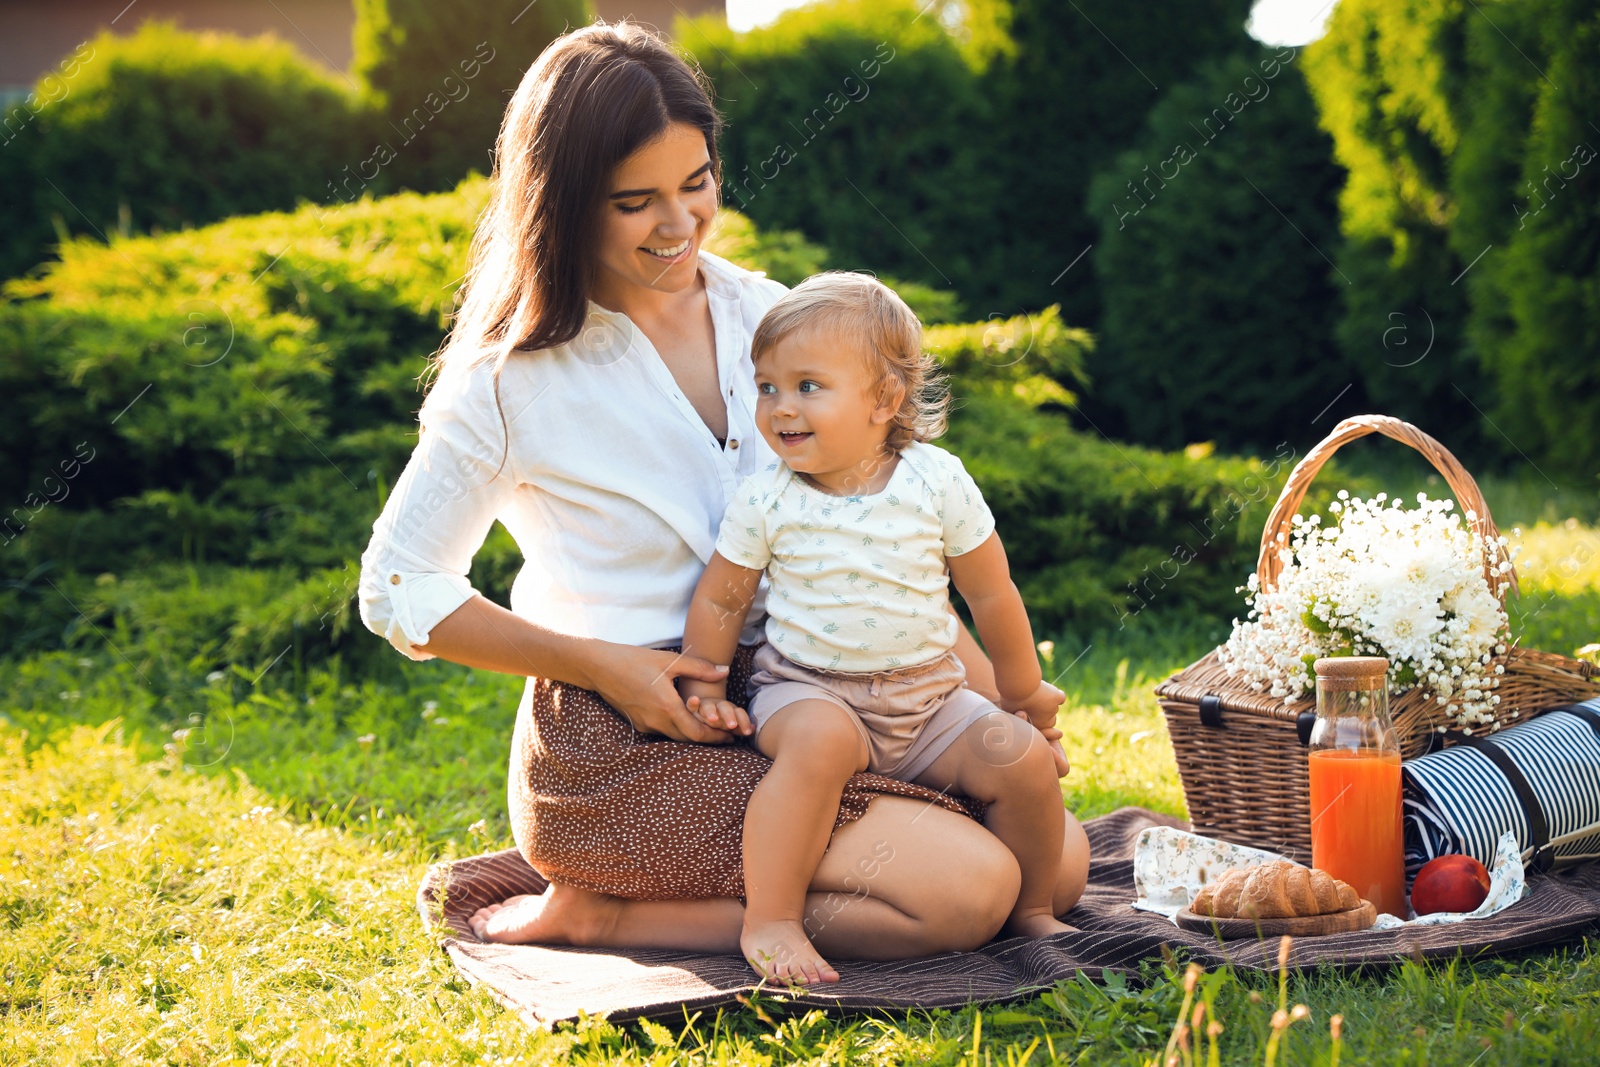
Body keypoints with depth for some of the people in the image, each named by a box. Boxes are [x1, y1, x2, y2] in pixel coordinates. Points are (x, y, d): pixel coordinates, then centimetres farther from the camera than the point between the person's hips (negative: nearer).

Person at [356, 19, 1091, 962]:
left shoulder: (762, 316, 5)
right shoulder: (514, 382, -10)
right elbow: (400, 595, -5)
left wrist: (991, 690, 4)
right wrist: (603, 666, -14)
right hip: (622, 752, -7)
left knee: (1059, 862, 1)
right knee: (970, 892, -20)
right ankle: (599, 917, -8)